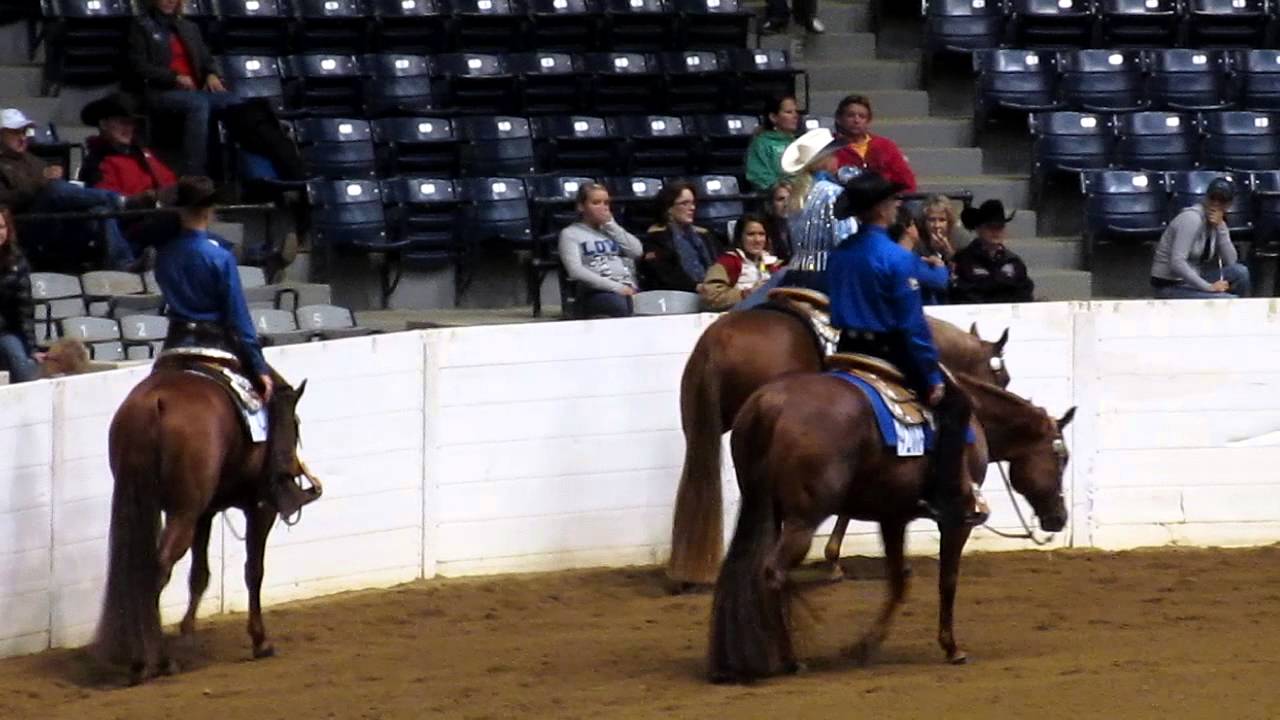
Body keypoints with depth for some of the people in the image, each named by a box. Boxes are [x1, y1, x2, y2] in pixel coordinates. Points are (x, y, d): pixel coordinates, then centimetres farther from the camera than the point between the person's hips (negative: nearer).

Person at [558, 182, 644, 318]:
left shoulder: (611, 230, 28)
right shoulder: (570, 234, 11)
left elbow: (637, 251, 12)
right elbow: (576, 271, -5)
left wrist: (611, 225, 10)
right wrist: (615, 287, -14)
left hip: (627, 290, 4)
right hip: (596, 292, -4)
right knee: (619, 305, -41)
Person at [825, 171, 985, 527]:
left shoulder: (839, 255, 4)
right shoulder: (896, 258, -18)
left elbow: (837, 310, 12)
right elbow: (912, 324, -17)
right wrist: (932, 375, -11)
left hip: (849, 351, 7)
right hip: (888, 351, -7)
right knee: (953, 404, 3)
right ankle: (949, 499, -7)